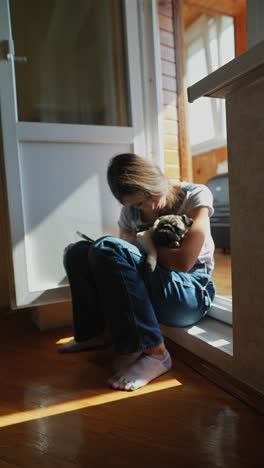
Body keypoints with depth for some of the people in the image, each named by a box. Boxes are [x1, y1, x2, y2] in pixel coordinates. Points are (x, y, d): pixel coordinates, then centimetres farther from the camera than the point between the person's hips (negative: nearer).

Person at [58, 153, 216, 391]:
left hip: (191, 295, -5)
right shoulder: (130, 211, 5)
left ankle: (153, 353, -23)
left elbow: (183, 262, -17)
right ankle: (95, 332, 12)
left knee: (106, 248, -26)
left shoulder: (196, 195, -8)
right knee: (77, 252, -4)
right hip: (151, 288, 6)